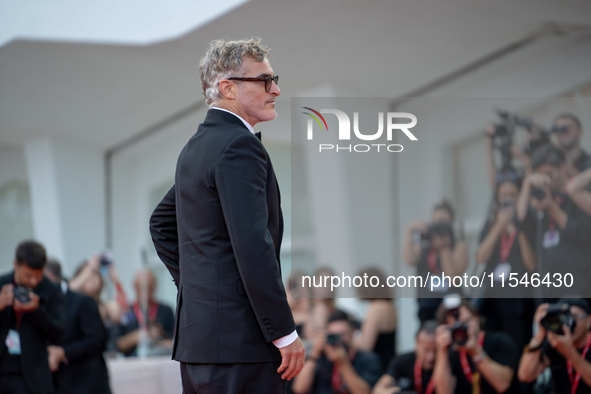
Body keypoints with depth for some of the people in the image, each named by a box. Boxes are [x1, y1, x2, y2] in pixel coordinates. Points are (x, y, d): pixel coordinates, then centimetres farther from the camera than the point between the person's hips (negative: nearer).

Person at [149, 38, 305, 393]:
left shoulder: (196, 146, 18)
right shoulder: (239, 146, -13)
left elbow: (161, 223, 30)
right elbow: (253, 247, -21)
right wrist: (285, 334, -17)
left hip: (196, 334, 10)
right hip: (239, 340, -10)